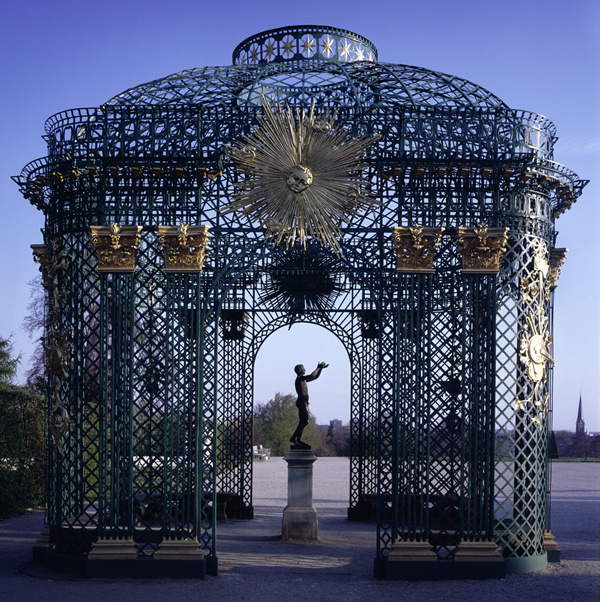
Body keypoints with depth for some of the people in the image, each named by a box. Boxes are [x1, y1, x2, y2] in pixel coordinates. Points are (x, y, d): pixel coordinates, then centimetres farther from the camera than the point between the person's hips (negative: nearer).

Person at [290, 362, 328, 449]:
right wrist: (318, 368, -13)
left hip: (304, 402, 10)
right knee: (305, 421, -14)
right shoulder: (299, 378, -11)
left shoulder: (303, 379, 19)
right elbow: (312, 376, -23)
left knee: (303, 422, 8)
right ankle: (293, 438, -16)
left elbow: (315, 377, 27)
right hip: (302, 402, -10)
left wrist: (321, 368, 19)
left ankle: (299, 439, 8)